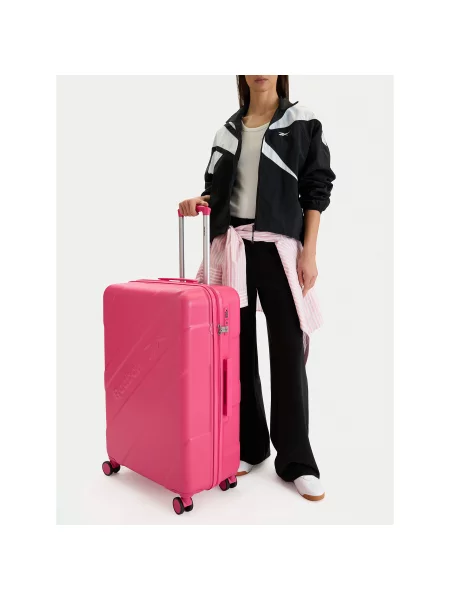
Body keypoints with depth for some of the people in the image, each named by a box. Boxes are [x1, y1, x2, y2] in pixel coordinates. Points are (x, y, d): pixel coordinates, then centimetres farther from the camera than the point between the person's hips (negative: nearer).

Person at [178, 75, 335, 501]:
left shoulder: (303, 123, 6)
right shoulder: (228, 129, 16)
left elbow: (316, 191, 1)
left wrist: (309, 253, -7)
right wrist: (199, 203, -4)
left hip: (279, 246, -3)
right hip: (231, 246, 4)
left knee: (288, 350, -3)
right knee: (237, 347, 5)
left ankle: (296, 460, 10)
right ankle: (248, 445, 21)